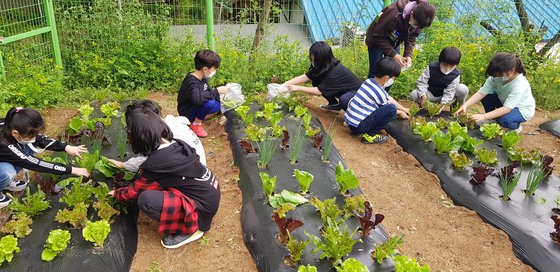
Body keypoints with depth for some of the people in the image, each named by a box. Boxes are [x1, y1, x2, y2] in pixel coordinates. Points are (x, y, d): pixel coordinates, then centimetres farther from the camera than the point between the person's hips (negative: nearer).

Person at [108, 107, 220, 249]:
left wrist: (116, 194, 17)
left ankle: (190, 229, -5)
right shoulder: (175, 143, -1)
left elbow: (137, 190, -3)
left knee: (146, 200, -22)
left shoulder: (156, 163, -23)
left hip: (203, 207, -9)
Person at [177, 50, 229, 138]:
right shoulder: (191, 82, -28)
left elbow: (209, 92, 13)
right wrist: (216, 91, -39)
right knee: (209, 103, -32)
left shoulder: (203, 78, 0)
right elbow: (197, 98, -46)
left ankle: (199, 118, 3)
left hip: (197, 108, 9)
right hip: (187, 113, -9)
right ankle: (196, 124, -10)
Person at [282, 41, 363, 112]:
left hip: (357, 93, -8)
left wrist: (297, 88, -25)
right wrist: (284, 85, -17)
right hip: (343, 91, 8)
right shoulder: (321, 66, -9)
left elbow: (318, 91, -30)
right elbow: (304, 77, -9)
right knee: (316, 82, -6)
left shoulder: (335, 72, -33)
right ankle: (334, 105, 11)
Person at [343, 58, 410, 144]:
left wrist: (403, 108, 29)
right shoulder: (379, 93, -16)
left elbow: (388, 98, 22)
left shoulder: (369, 81, 9)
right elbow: (389, 109, 4)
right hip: (358, 127, -9)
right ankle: (370, 135, -8)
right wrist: (399, 112, 24)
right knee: (392, 109, -16)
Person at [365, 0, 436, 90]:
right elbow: (378, 37, -30)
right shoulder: (394, 15, -39)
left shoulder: (418, 19, -19)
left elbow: (412, 37, -5)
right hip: (377, 41, -6)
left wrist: (408, 55, -20)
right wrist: (393, 54, -32)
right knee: (376, 72, -7)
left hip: (394, 42, 6)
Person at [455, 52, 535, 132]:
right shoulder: (496, 76, -22)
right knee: (486, 96, -15)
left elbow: (507, 108, -40)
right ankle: (491, 120, 7)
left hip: (522, 110, -6)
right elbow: (482, 92, -24)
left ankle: (515, 127, 2)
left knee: (504, 120, -35)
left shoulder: (520, 86, -37)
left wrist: (483, 117, -47)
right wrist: (465, 105, -38)